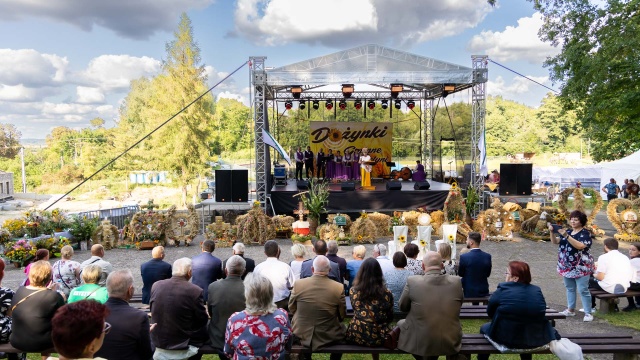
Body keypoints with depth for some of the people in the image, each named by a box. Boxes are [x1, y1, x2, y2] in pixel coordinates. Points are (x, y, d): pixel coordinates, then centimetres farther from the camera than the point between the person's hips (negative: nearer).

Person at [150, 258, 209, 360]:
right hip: (183, 346, -5)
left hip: (158, 343, 5)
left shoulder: (156, 286, -6)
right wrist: (205, 313, 14)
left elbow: (153, 312, 11)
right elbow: (203, 320, -8)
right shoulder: (195, 291, -19)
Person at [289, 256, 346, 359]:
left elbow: (291, 309, 1)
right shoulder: (339, 288, -18)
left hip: (302, 334, 1)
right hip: (329, 336, -1)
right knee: (342, 330, 29)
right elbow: (342, 315, -4)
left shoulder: (298, 284, -14)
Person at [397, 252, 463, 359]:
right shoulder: (456, 281, -9)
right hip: (450, 343, 2)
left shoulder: (412, 281, -16)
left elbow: (402, 307, 0)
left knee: (401, 323, 27)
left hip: (419, 343, -2)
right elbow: (458, 305, 8)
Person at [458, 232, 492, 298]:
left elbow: (460, 274, -5)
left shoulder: (464, 257, -19)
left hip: (468, 293, -4)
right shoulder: (488, 256, -7)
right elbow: (488, 274, 4)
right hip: (484, 292, 4)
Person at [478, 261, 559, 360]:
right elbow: (541, 316, 11)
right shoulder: (537, 291, -1)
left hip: (506, 338, -4)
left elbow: (490, 312, 1)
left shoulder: (502, 291, -12)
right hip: (534, 340, 4)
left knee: (484, 328, 24)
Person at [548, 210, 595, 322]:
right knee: (570, 289, 15)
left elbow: (580, 246, -26)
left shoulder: (585, 233, -9)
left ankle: (588, 313, 4)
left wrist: (566, 236, -32)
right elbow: (555, 241, 2)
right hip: (567, 266, 7)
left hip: (580, 267, -7)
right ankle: (571, 309, 25)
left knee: (583, 290, -4)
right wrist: (552, 232, -16)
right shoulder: (567, 231, 10)